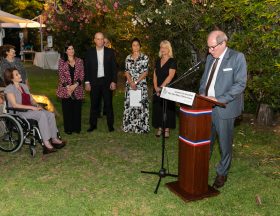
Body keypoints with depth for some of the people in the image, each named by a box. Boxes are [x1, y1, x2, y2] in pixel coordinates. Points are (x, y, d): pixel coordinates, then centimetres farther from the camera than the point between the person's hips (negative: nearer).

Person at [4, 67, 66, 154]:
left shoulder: (24, 86, 18)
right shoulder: (9, 89, -5)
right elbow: (14, 105, -16)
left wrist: (37, 106, -2)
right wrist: (32, 107, -21)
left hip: (31, 109, 7)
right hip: (19, 113, -7)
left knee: (51, 114, -19)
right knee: (42, 114, -33)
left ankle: (54, 139, -19)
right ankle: (46, 143, -35)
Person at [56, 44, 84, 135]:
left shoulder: (79, 61, 8)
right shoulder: (62, 61, 4)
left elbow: (82, 75, 2)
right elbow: (61, 75, -2)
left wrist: (75, 85, -11)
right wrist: (67, 86, -13)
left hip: (77, 89, 1)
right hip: (65, 89, -1)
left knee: (77, 109, 3)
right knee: (67, 109, 1)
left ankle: (76, 128, 16)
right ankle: (68, 129, 12)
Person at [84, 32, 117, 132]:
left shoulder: (110, 52, 2)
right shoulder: (89, 52, 3)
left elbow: (114, 68, 2)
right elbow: (86, 68, 4)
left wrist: (114, 81, -6)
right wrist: (87, 82, -3)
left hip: (107, 81, -1)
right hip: (94, 82, 1)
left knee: (108, 104, 4)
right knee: (94, 105, 7)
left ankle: (110, 125, 14)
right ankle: (93, 125, 18)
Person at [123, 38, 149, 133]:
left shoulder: (144, 57, 0)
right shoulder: (128, 57, 10)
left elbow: (145, 72, -5)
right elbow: (126, 72, 6)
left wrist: (136, 82, -12)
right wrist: (131, 83, -9)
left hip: (141, 84, -3)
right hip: (130, 84, 3)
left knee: (141, 104, -4)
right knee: (129, 104, 4)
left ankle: (141, 126, 5)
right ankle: (129, 125, 14)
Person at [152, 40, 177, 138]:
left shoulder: (172, 61, -6)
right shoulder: (158, 61, 11)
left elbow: (170, 76, -17)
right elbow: (155, 75, 9)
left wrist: (162, 87, -22)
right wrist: (156, 87, -5)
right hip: (157, 90, 5)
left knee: (168, 108, 0)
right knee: (158, 107, 7)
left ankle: (167, 129, 8)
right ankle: (159, 127, 16)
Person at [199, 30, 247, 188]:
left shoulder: (237, 57, -9)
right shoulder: (210, 58, 11)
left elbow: (240, 84, -15)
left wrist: (220, 99, -21)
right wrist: (202, 93, 1)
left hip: (224, 108, -6)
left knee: (225, 143, 7)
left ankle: (222, 174, 25)